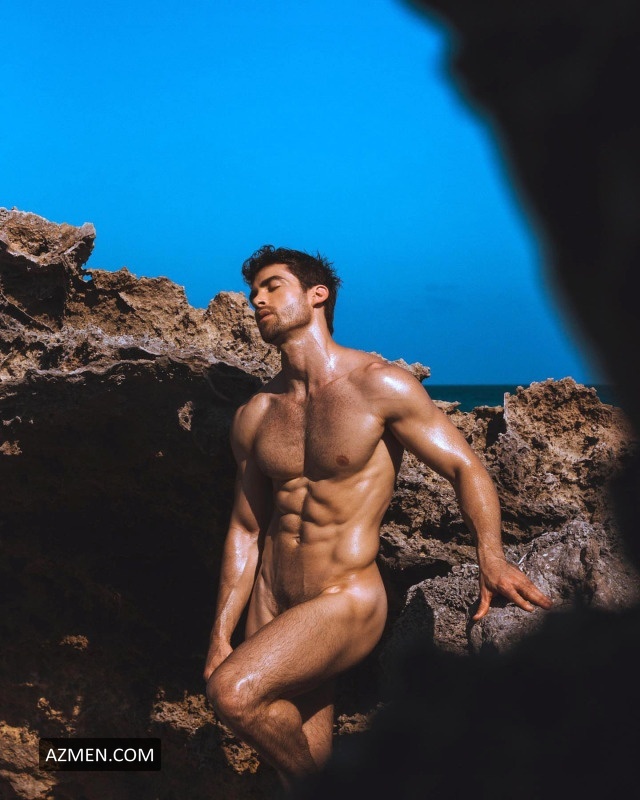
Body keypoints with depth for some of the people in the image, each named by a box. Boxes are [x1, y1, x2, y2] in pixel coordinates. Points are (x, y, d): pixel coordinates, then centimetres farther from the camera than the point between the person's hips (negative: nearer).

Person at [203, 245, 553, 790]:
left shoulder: (380, 386, -9)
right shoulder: (254, 417, 5)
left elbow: (464, 466, -7)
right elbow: (246, 529, 10)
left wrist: (491, 556, -25)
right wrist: (221, 636, 6)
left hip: (345, 604, -5)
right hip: (273, 606, 5)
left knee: (232, 691, -25)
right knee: (304, 759, 8)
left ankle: (317, 782, 1)